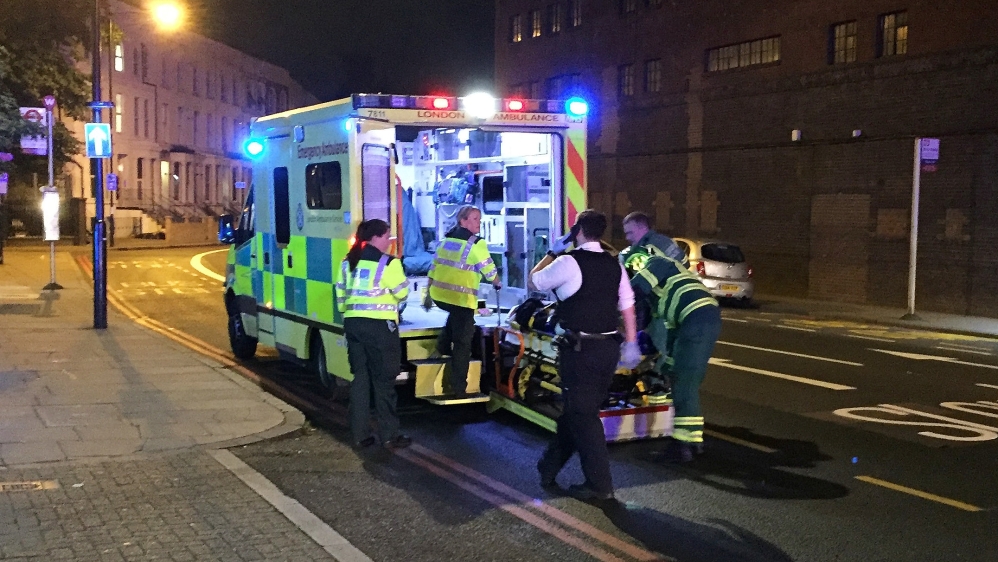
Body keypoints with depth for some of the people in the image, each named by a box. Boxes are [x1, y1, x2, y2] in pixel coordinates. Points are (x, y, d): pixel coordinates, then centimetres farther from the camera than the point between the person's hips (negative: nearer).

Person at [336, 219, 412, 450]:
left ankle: (360, 435, 13)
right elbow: (402, 293, -4)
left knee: (360, 378, 11)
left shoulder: (348, 262, 11)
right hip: (379, 326, -6)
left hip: (353, 323, 6)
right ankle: (389, 436, 8)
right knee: (383, 380, 2)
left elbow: (341, 294, 15)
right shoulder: (388, 263, -9)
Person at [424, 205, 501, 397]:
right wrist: (497, 283, 18)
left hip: (439, 295, 7)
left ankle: (443, 345, 23)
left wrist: (428, 294, 24)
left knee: (455, 317, 39)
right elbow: (489, 270, -4)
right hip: (461, 298, -7)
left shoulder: (446, 240, 14)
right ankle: (459, 388, 3)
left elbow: (434, 268, 17)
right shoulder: (476, 243, -8)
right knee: (462, 342, 2)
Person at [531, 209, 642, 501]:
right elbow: (628, 306, 9)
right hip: (609, 348, 7)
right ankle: (550, 467, 30)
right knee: (577, 409, 16)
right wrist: (630, 345, 15)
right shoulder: (614, 265, 7)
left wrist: (552, 252, 11)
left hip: (580, 349, -7)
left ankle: (599, 485, 2)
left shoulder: (568, 263, -13)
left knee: (582, 415, 1)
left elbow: (534, 281, 1)